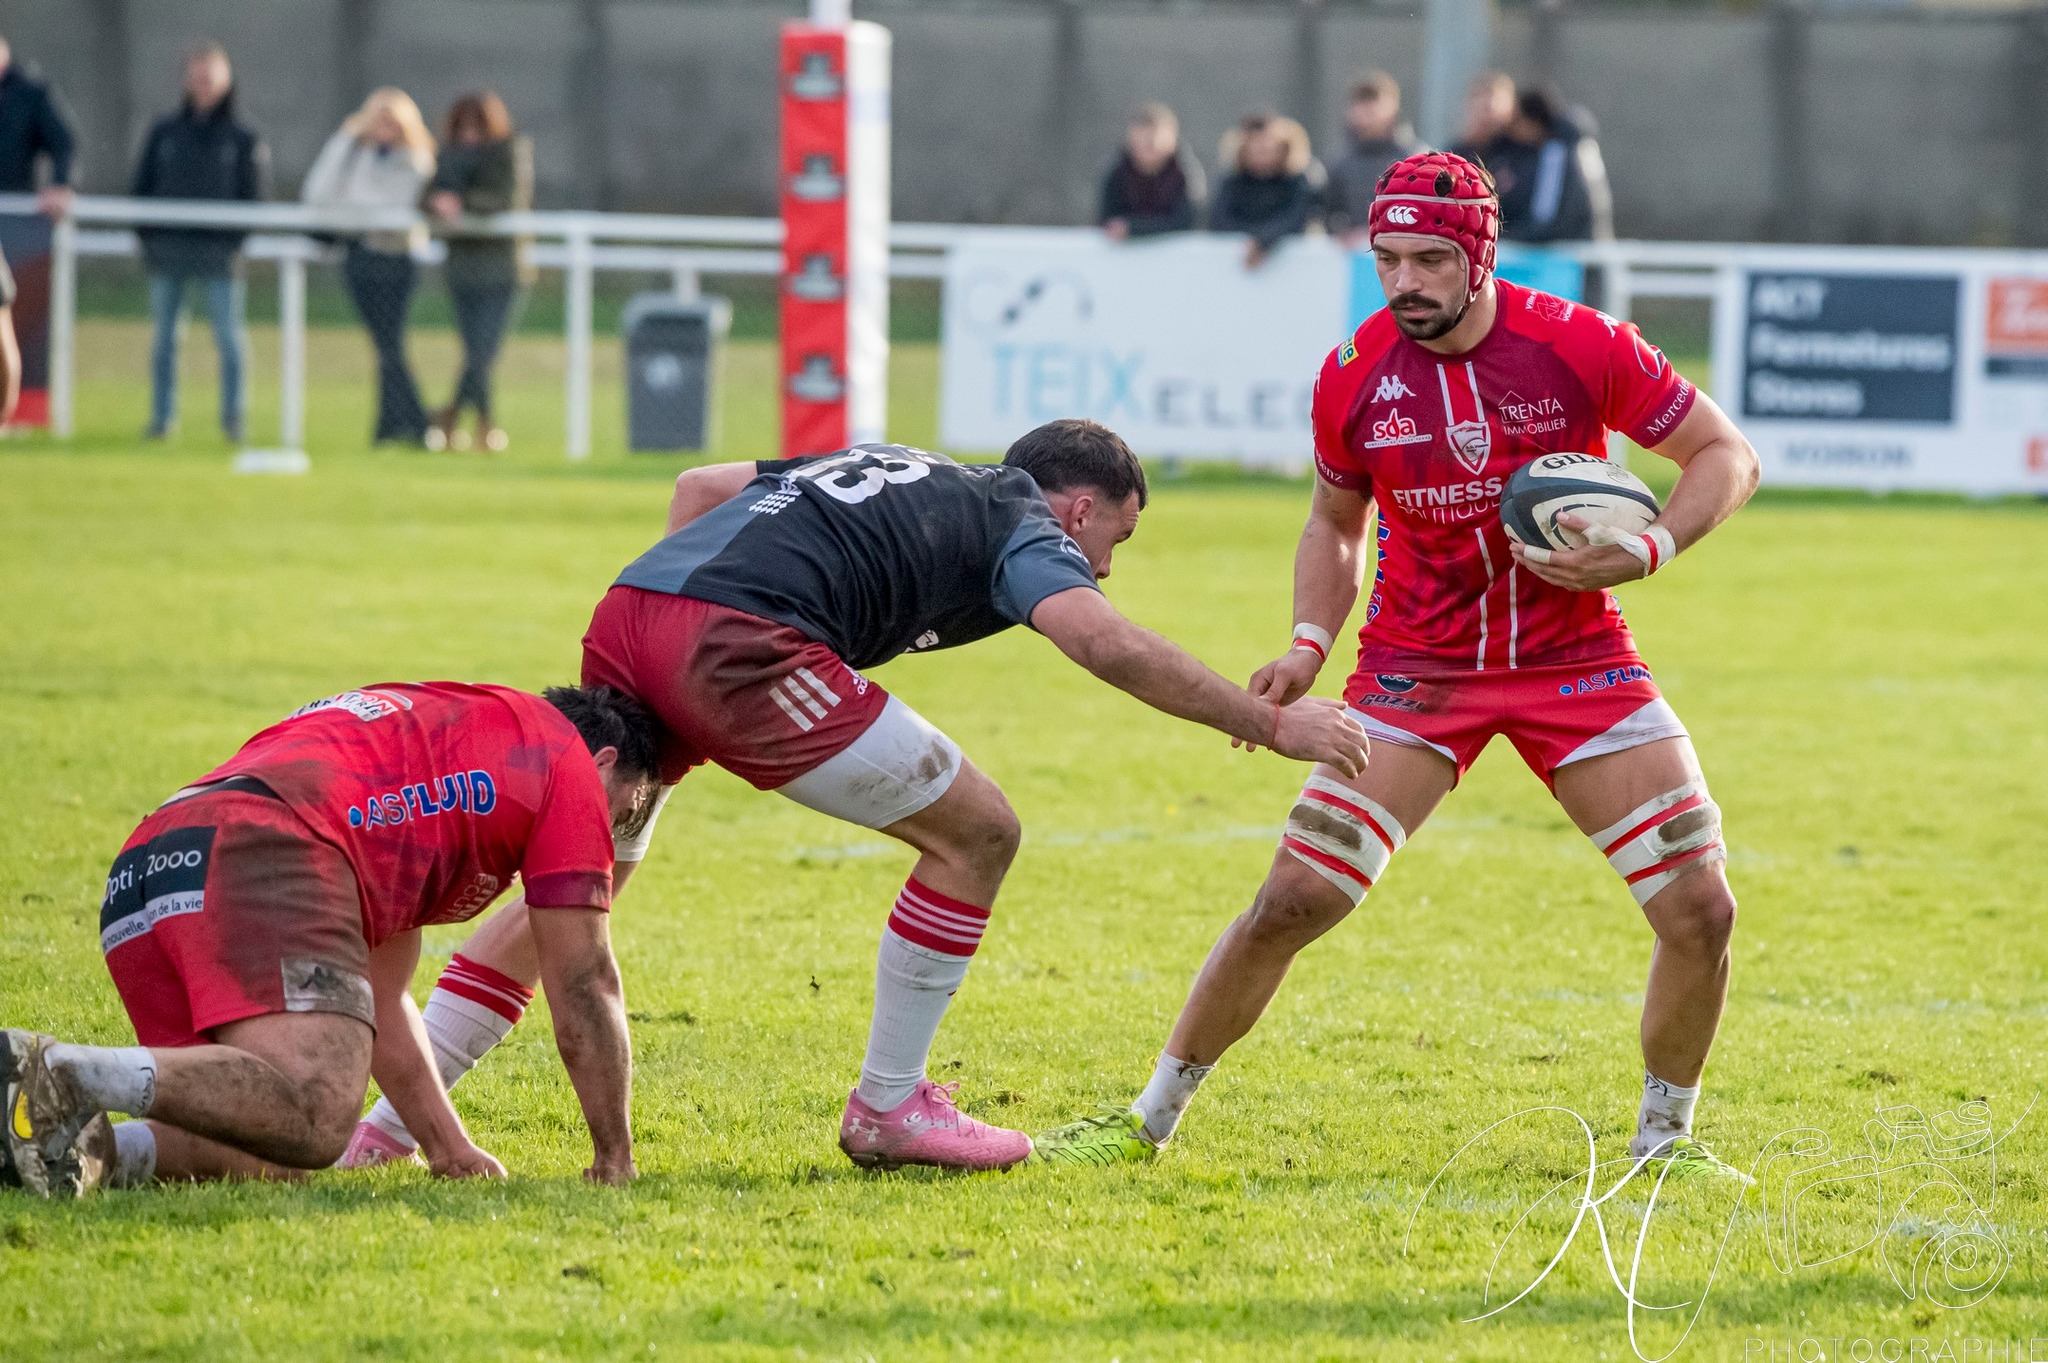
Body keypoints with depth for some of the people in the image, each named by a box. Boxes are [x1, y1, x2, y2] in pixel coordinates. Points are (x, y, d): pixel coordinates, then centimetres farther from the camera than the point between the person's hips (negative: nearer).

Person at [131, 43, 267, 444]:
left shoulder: (242, 140, 5)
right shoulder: (164, 133, 10)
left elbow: (251, 197, 4)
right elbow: (141, 186, 11)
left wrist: (235, 238, -9)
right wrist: (145, 234, 1)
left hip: (217, 251, -2)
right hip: (166, 250, 2)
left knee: (228, 333, -4)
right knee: (164, 335, 4)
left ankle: (233, 417, 1)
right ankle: (161, 417, 9)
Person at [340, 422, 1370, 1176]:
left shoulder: (889, 467, 34)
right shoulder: (1024, 527, 12)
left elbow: (700, 485, 36)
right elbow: (1107, 645, -7)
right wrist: (1270, 723, -1)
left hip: (627, 613, 8)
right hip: (740, 641, -8)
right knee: (975, 834, 6)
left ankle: (388, 1122, 14)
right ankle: (888, 1110, 14)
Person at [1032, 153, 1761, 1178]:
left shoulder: (1578, 346, -14)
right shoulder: (1353, 379, -7)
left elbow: (1727, 456, -3)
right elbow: (1334, 524, 11)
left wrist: (1647, 552, -20)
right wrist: (1309, 646, -6)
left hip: (1576, 660, 0)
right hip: (1414, 668, 0)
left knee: (1699, 907, -11)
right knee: (1292, 902, -10)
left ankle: (1664, 1134, 13)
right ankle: (1149, 1119, 7)